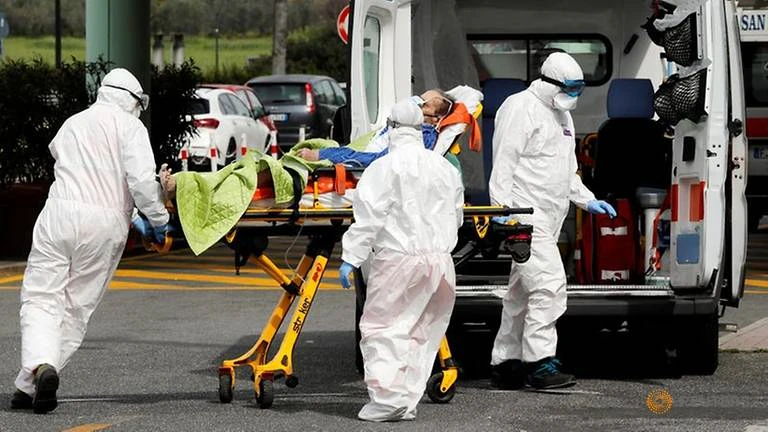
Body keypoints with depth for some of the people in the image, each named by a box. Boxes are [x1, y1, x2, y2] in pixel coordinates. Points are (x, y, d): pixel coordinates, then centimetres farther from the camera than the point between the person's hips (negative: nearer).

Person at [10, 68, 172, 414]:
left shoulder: (71, 125, 23)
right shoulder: (130, 127, 6)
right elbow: (141, 180, -9)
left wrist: (130, 213, 30)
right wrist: (159, 220, 3)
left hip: (60, 213, 2)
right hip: (106, 223, -2)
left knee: (41, 298, 1)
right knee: (77, 308, 7)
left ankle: (39, 366, -26)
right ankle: (30, 386, 2)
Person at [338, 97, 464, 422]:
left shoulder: (386, 166, -6)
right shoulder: (445, 167, 13)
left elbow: (369, 216, -12)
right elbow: (456, 215, 22)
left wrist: (351, 258, -11)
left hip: (399, 258, -6)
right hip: (441, 259, 6)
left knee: (382, 327, -2)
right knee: (422, 332, 12)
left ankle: (388, 398, -15)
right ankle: (407, 400, 11)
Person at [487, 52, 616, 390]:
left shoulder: (562, 115, 22)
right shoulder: (520, 108, -9)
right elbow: (504, 163, -14)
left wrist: (587, 200, 20)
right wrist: (502, 209, -21)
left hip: (548, 220, 10)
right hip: (525, 216, -10)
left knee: (522, 293, 11)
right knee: (549, 285, -17)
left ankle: (505, 364, 15)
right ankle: (540, 363, -17)